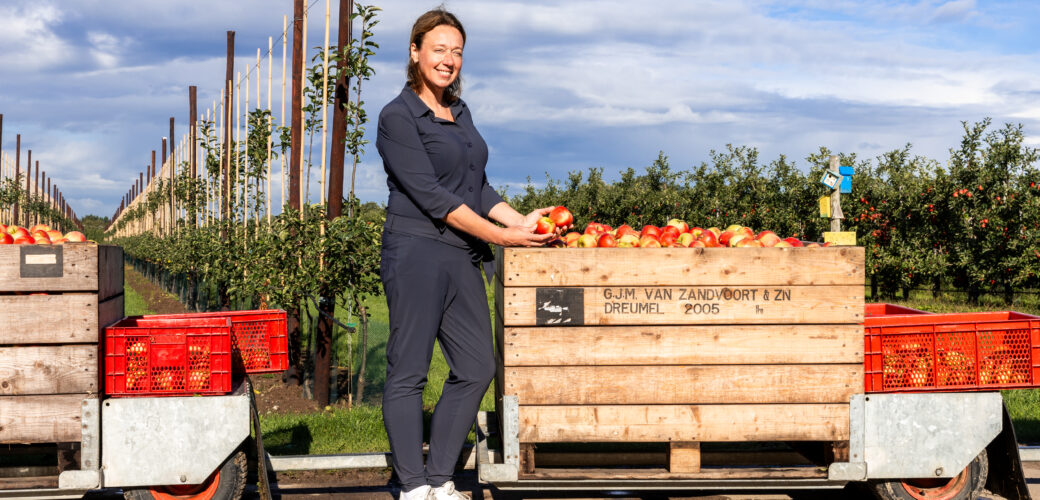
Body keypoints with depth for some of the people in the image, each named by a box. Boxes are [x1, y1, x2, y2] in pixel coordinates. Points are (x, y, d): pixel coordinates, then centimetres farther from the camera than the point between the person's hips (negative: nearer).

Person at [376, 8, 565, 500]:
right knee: (408, 372, -3)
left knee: (476, 367, 7)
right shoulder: (398, 117, -7)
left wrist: (519, 219, 4)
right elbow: (431, 196, -14)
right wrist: (499, 235, -15)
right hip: (416, 252, -8)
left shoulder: (459, 113, 17)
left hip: (462, 257, 8)